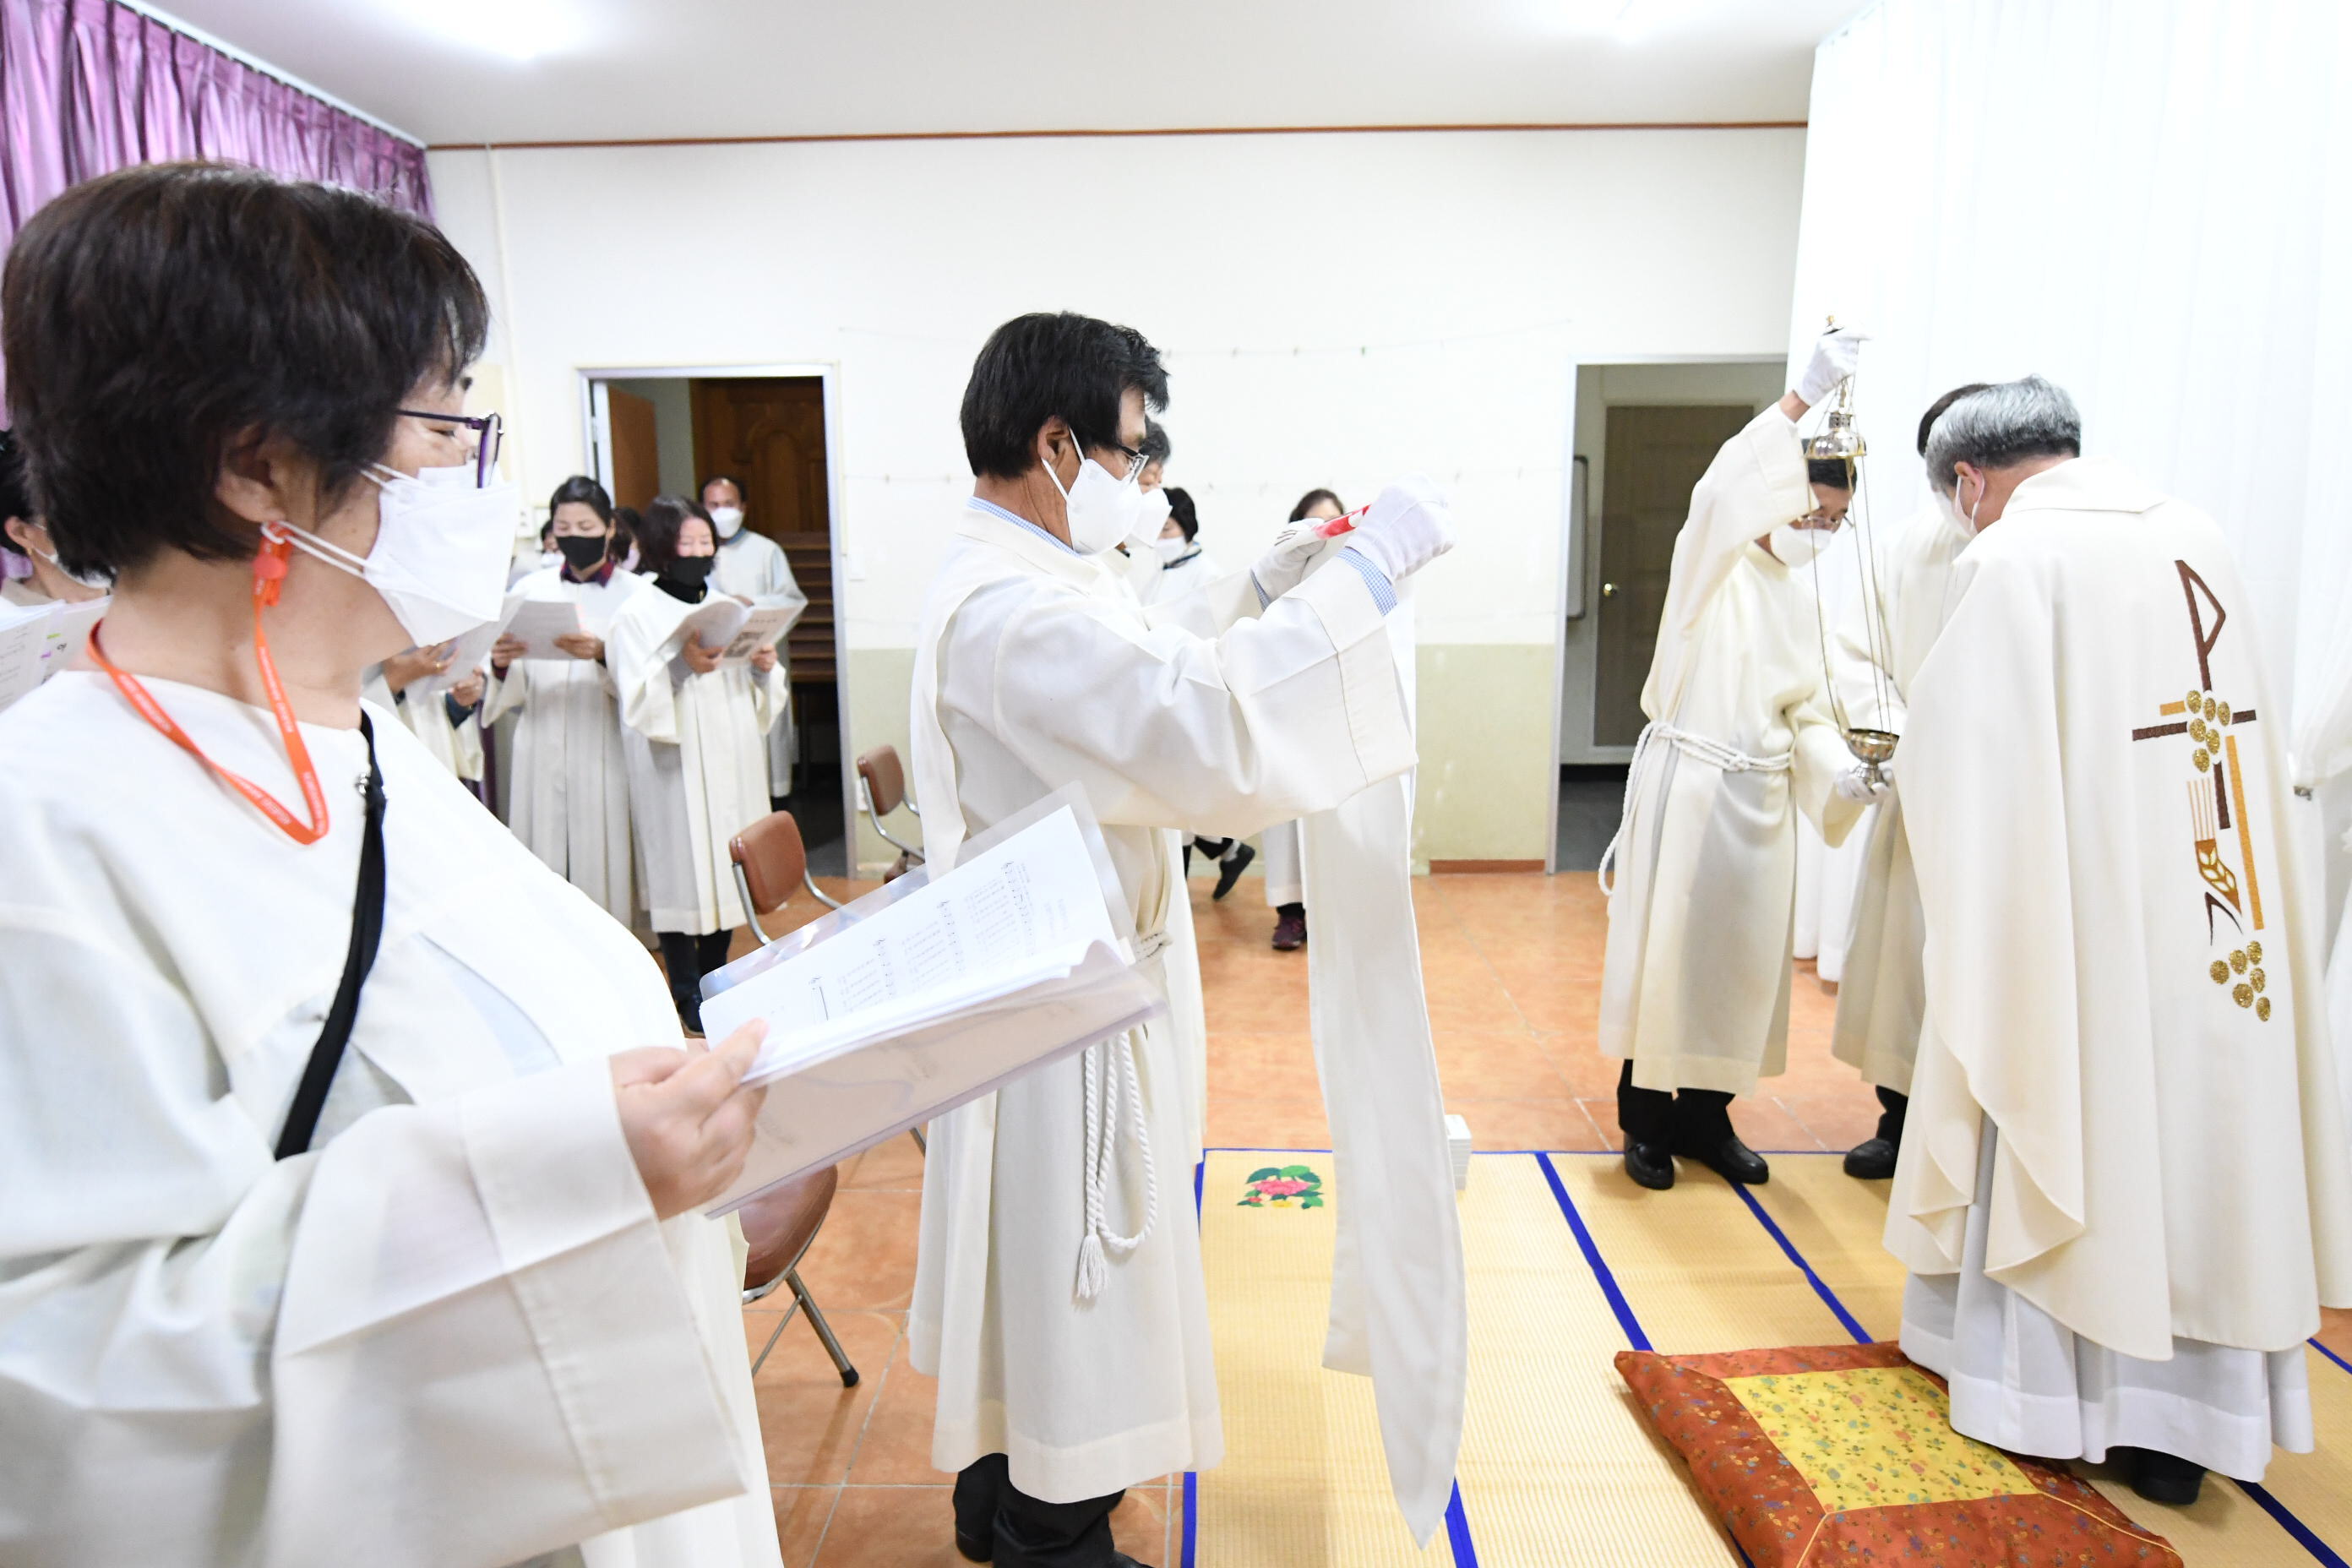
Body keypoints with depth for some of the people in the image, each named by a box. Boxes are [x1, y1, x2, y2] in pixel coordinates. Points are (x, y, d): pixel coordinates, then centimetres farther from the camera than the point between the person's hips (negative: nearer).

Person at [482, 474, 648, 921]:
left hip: (605, 755, -2)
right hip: (541, 757, 2)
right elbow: (512, 692, 6)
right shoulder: (529, 590, 10)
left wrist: (604, 655, -26)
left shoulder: (635, 594, 2)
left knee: (604, 868, 0)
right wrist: (500, 665, -15)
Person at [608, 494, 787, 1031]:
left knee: (728, 868, 10)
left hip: (733, 763, 6)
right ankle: (687, 994, 10)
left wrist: (765, 669, -6)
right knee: (683, 870, -2)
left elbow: (762, 702, 15)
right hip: (675, 770, -5)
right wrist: (681, 665, -27)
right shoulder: (637, 615, -4)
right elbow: (637, 705, -14)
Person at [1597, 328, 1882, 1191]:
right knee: (1663, 944, -1)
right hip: (1684, 780, -6)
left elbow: (1807, 709, 13)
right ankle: (1646, 1118, 11)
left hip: (1759, 797, 6)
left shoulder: (1802, 596, 15)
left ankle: (1705, 1114, 22)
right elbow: (1722, 490, -26)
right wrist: (1803, 396, -33)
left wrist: (1839, 771, -6)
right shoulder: (1714, 566, -4)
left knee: (1742, 953, 9)